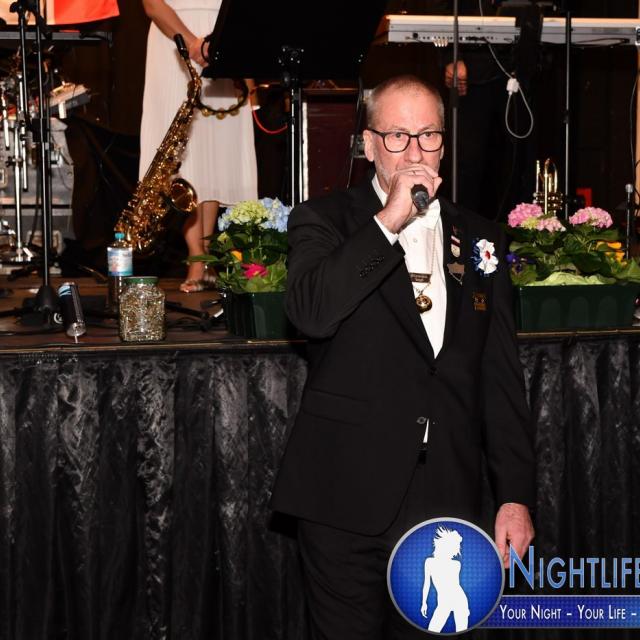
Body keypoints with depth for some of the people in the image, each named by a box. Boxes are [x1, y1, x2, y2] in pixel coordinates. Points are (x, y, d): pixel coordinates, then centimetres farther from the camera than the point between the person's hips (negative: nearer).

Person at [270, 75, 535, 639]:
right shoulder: (325, 221, 3)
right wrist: (389, 221, -18)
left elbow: (501, 378, 11)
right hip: (347, 498, -3)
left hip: (445, 501, 3)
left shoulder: (480, 238, 12)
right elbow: (310, 312, -18)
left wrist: (516, 495, 7)